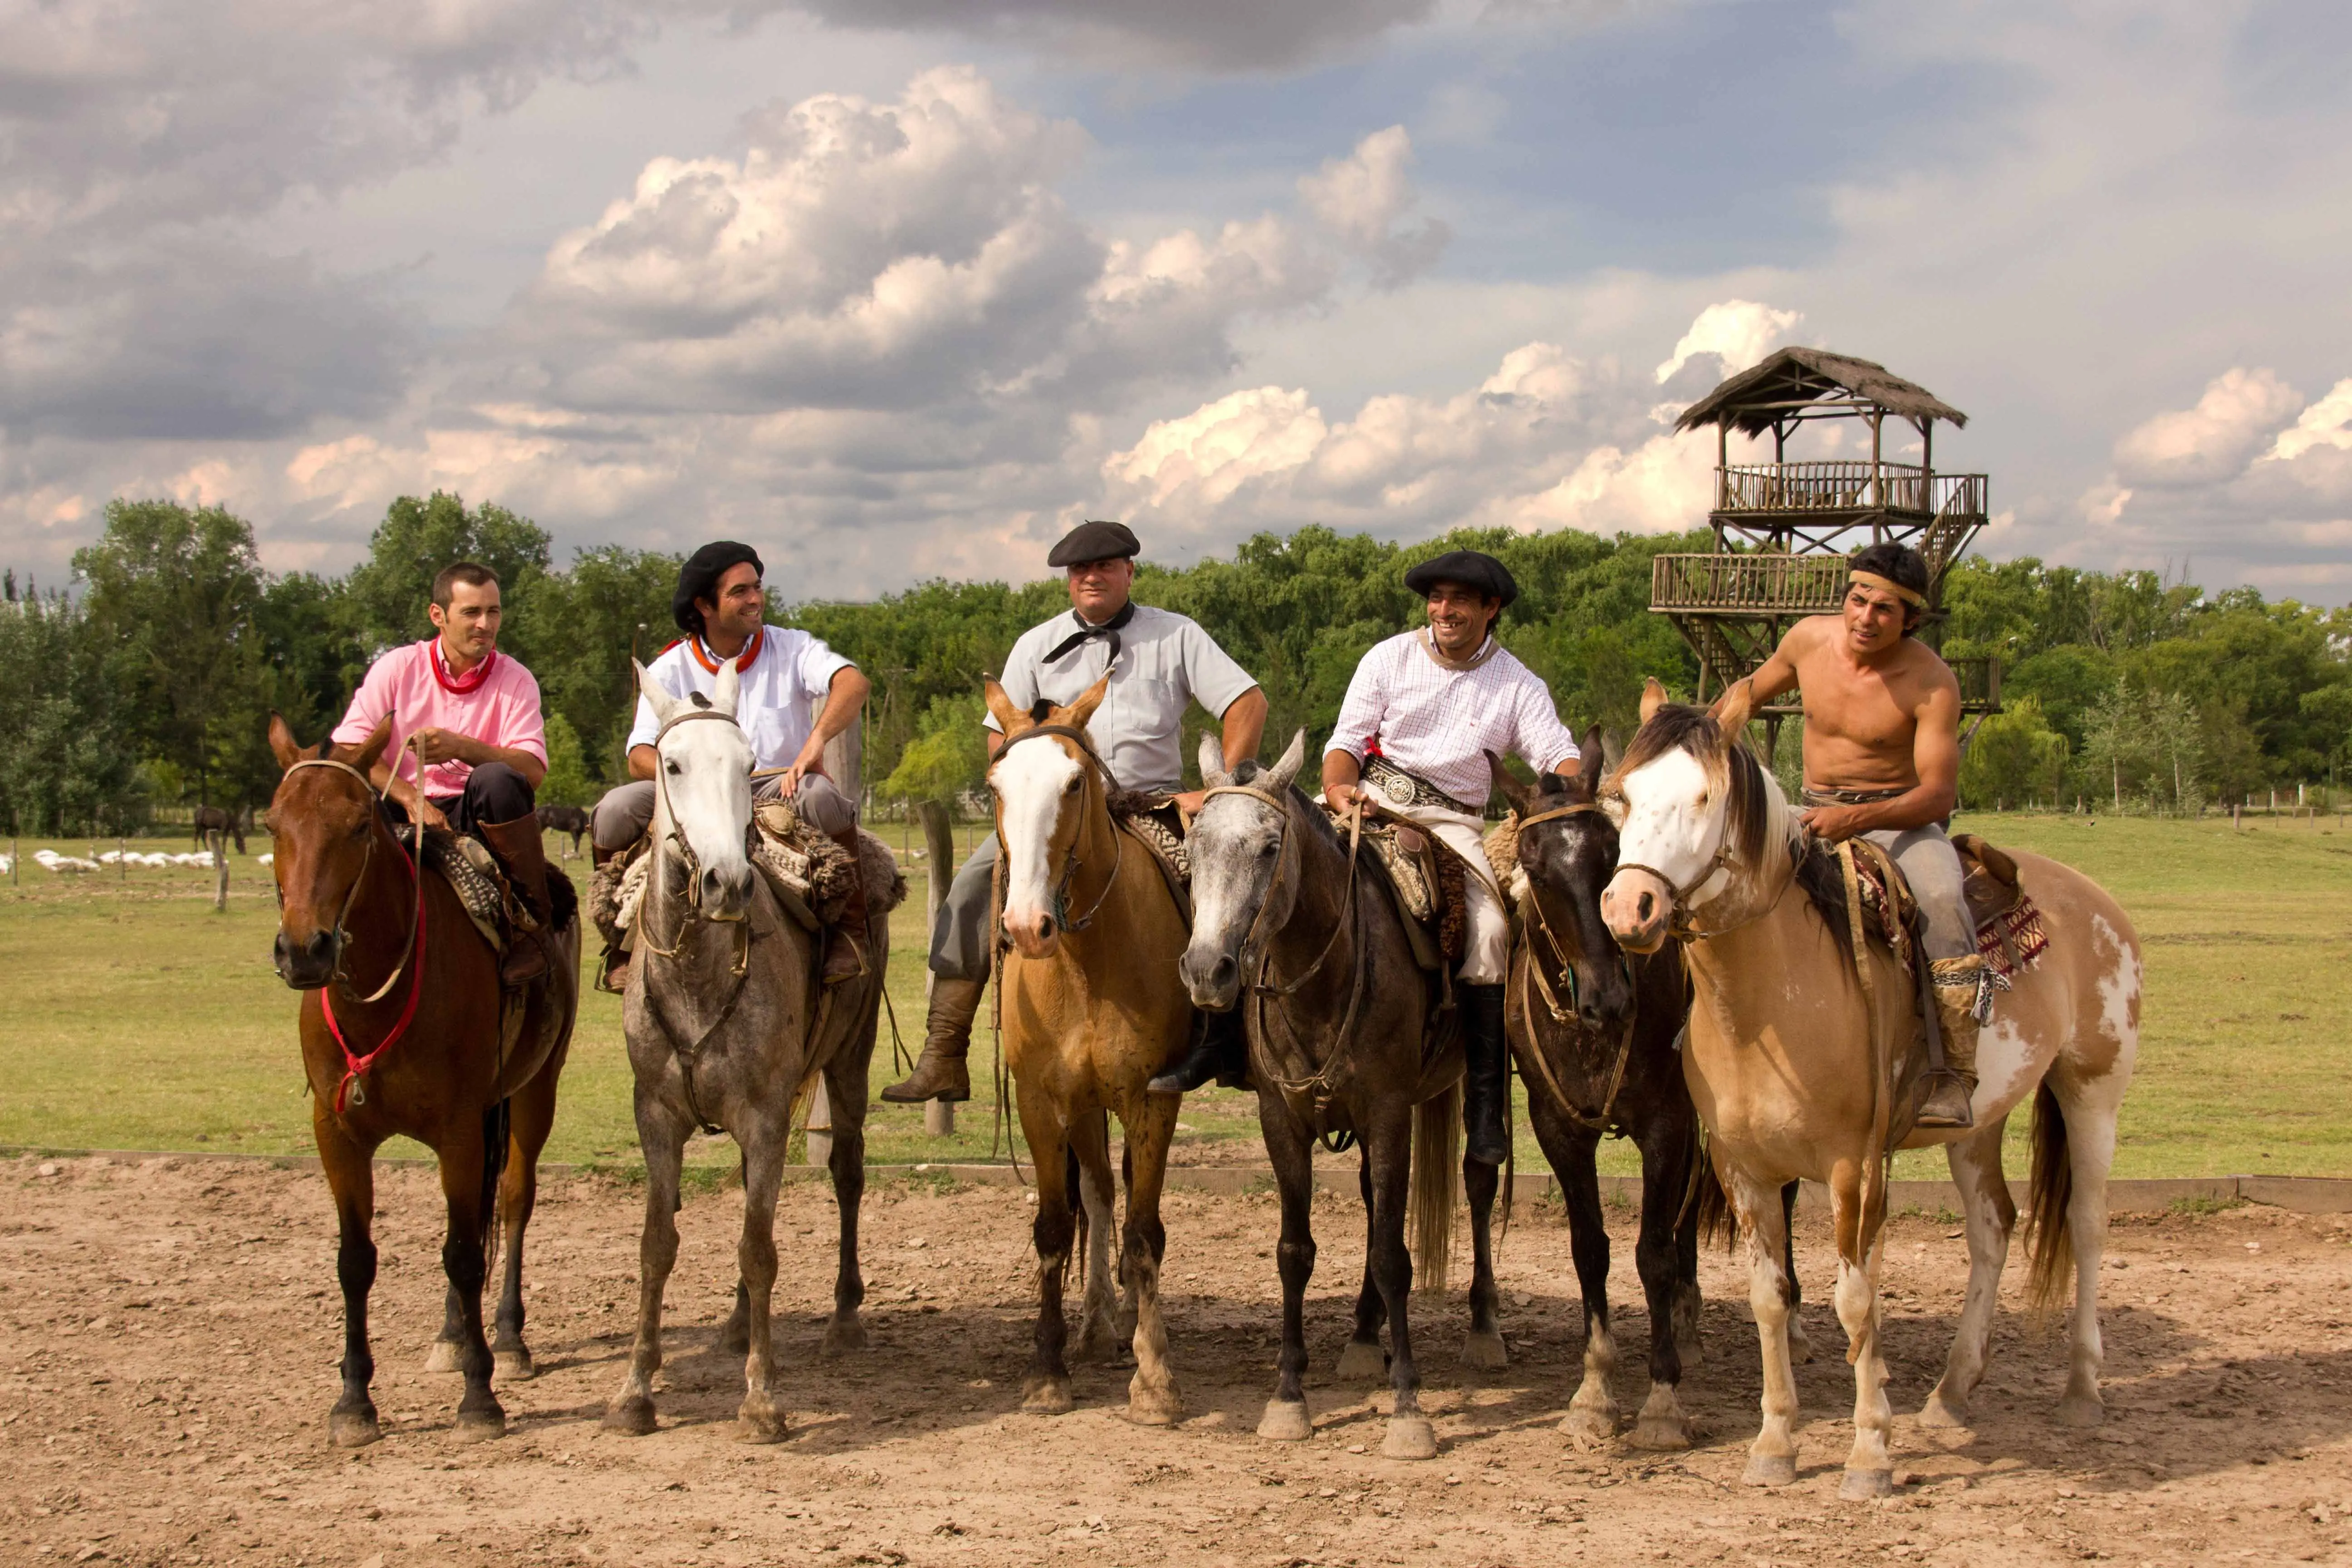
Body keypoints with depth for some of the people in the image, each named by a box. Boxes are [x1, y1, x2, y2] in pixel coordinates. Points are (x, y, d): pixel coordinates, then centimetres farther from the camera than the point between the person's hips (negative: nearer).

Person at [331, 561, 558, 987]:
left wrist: (461, 748, -29)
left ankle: (534, 923, -22)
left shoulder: (515, 680, 2)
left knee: (496, 781, -35)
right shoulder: (398, 668, 3)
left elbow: (533, 770, -12)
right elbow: (347, 747, -5)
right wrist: (411, 799, -19)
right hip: (405, 815, 1)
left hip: (479, 818, -1)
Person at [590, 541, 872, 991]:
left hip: (780, 787, -1)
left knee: (822, 798, -35)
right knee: (617, 808, -24)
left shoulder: (792, 648, 4)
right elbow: (640, 758, -5)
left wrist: (816, 740, -37)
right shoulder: (669, 670, 6)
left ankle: (850, 929, -19)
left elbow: (853, 683, -17)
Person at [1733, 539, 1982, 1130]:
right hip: (1816, 814, 5)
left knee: (1940, 897, -34)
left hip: (1898, 818, -5)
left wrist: (1860, 819, -35)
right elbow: (1752, 692, 20)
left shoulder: (1931, 683, -16)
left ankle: (1950, 1076, -34)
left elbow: (1939, 793, -21)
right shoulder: (1809, 639, -2)